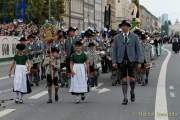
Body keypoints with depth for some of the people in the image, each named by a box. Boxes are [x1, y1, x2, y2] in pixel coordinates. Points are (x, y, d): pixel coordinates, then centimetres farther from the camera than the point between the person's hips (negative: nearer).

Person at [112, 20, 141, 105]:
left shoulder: (134, 37, 4)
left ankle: (132, 92, 23)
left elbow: (138, 49, 5)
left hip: (131, 60, -1)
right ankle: (125, 98, 9)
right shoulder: (117, 37, 7)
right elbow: (114, 50, 6)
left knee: (132, 79, -7)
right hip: (121, 61, 1)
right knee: (124, 80, 2)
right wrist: (114, 62, -3)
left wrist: (138, 61, -1)